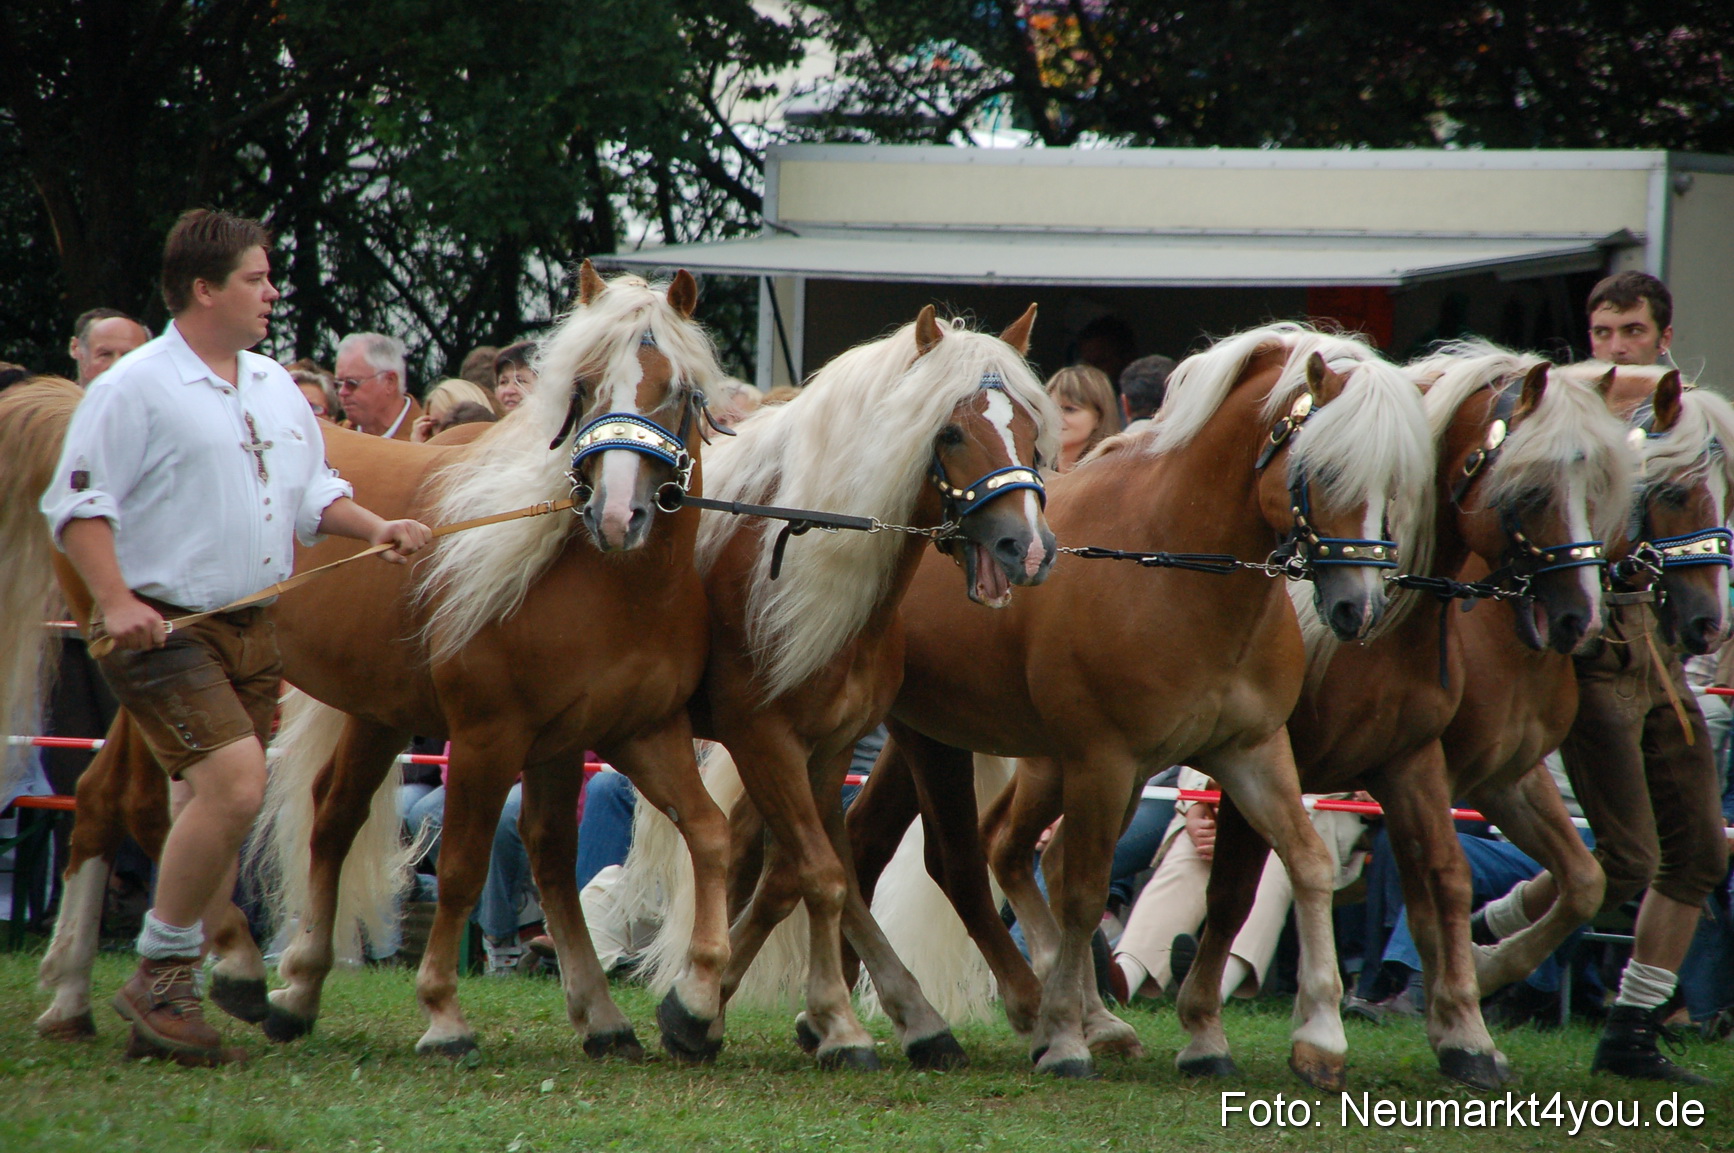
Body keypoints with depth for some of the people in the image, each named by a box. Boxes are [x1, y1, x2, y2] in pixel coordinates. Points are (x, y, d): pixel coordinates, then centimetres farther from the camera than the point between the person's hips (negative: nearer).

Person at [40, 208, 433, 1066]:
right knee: (234, 781, -22)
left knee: (221, 807, 8)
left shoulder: (275, 387, 15)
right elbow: (78, 503, -11)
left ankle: (165, 998, 16)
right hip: (164, 630, -8)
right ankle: (159, 975, -10)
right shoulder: (136, 388, -8)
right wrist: (115, 601, -22)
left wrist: (378, 529, 5)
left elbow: (311, 492, 23)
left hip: (252, 626, 8)